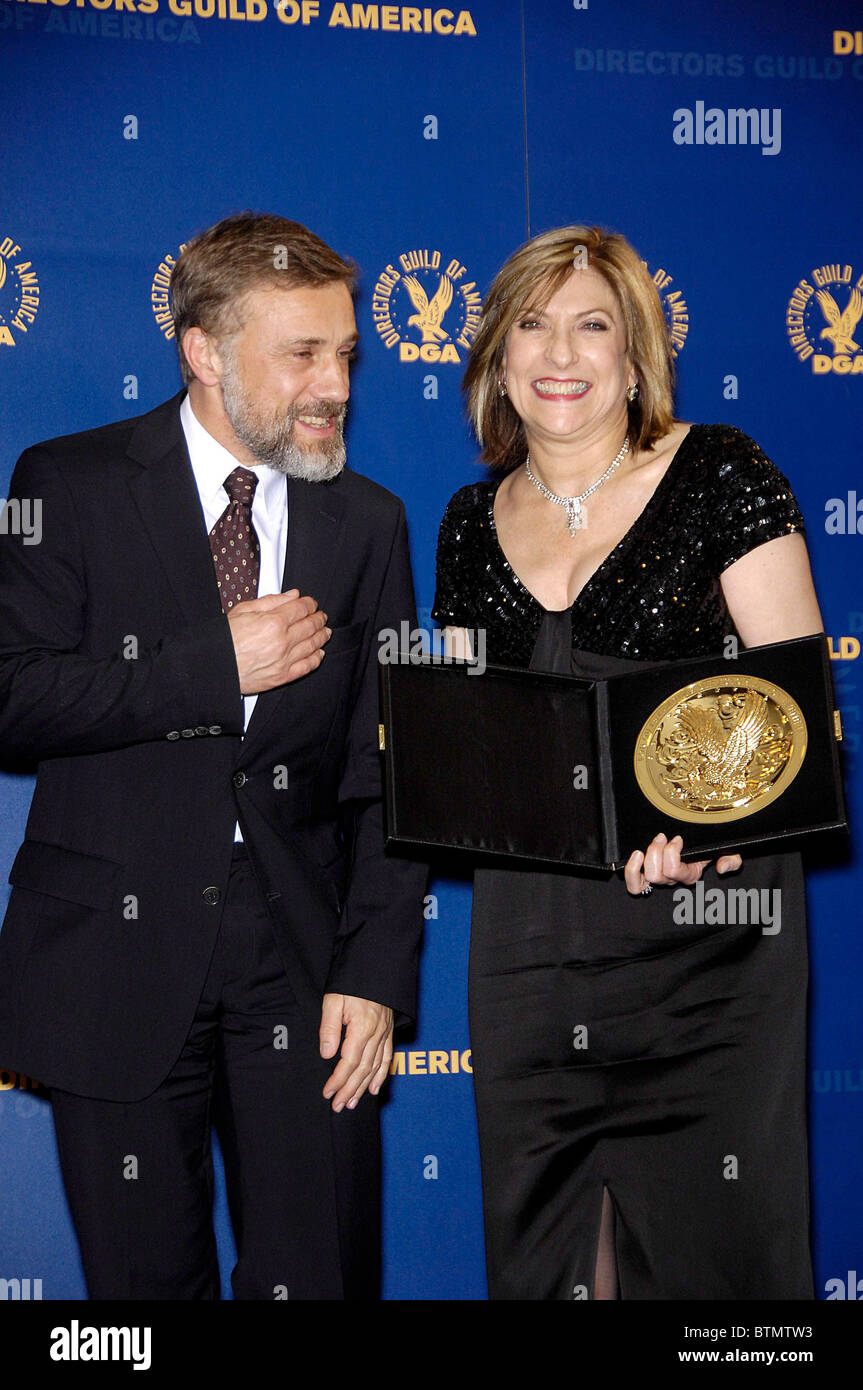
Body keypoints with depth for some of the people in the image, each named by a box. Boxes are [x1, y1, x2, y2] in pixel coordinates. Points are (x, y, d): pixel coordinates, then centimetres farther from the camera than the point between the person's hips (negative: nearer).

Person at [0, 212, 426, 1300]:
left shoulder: (368, 525, 8)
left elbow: (384, 770, 5)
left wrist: (377, 968, -4)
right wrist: (216, 667, -15)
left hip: (302, 959, 2)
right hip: (115, 955, -2)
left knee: (321, 1274, 6)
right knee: (145, 1279, 10)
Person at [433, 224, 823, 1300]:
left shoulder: (720, 475, -3)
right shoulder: (474, 520, 11)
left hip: (708, 918, -4)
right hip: (528, 922, 4)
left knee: (708, 1232, 0)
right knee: (538, 1238, 11)